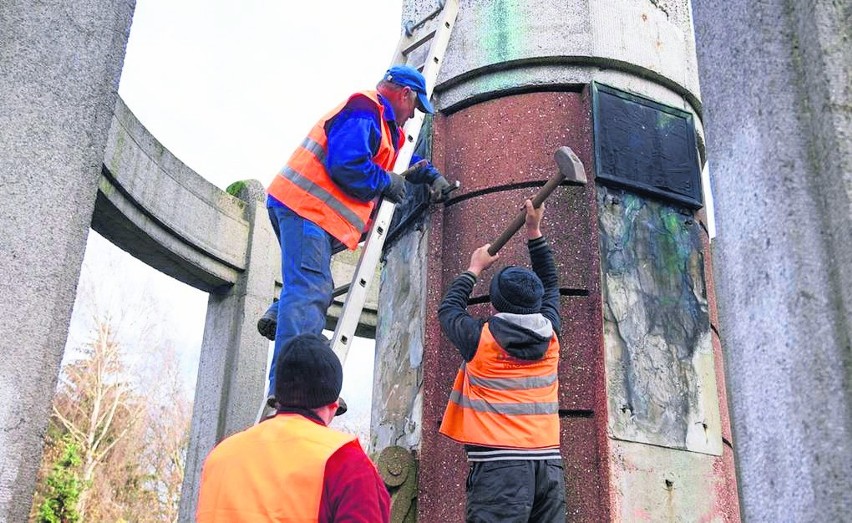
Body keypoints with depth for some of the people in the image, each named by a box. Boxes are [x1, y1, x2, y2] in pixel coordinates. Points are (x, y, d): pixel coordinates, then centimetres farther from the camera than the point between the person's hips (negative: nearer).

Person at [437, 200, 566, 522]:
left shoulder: (480, 338, 0)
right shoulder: (550, 336, 9)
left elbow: (448, 309, 21)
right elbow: (550, 286, 27)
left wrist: (475, 268, 32)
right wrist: (534, 231, 31)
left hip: (499, 465, -4)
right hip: (548, 463, 5)